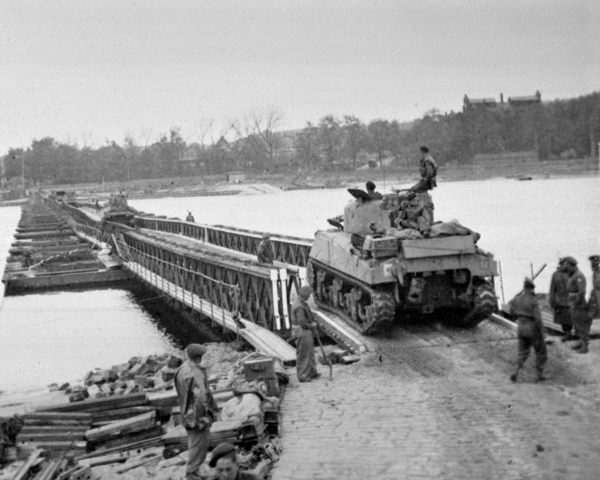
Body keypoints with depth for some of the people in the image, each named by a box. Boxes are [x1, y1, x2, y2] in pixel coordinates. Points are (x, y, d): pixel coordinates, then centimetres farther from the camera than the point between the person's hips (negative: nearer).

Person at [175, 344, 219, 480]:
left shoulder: (181, 370, 4)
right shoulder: (195, 374, -25)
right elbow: (201, 397, -28)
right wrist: (207, 415, -20)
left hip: (187, 416, 9)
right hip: (198, 416, -9)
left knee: (193, 445, 22)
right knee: (199, 447, 1)